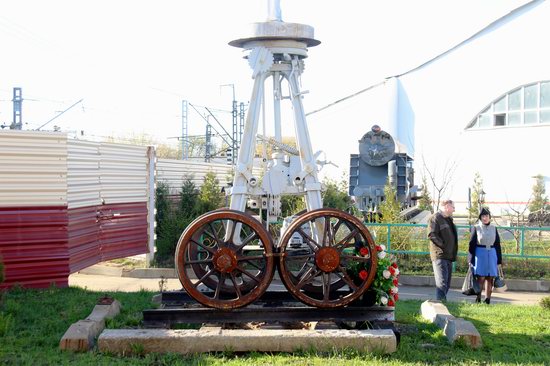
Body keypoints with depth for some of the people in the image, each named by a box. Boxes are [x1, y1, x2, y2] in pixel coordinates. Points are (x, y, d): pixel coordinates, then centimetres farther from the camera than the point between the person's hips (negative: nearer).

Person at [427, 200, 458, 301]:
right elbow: (431, 235, -18)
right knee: (442, 283, -15)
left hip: (449, 256, 9)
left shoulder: (449, 219, 21)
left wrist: (454, 253, 17)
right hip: (440, 255, -9)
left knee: (447, 283, 11)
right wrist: (443, 245, -19)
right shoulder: (435, 218, -8)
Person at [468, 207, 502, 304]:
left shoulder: (493, 228, 11)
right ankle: (478, 300, 0)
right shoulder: (476, 228, 2)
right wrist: (471, 259, -4)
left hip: (492, 254, 3)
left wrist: (499, 260, 9)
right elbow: (472, 244, 1)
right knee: (481, 278, -6)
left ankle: (488, 300, 8)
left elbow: (497, 244, 12)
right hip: (480, 254, -3)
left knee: (490, 278, 2)